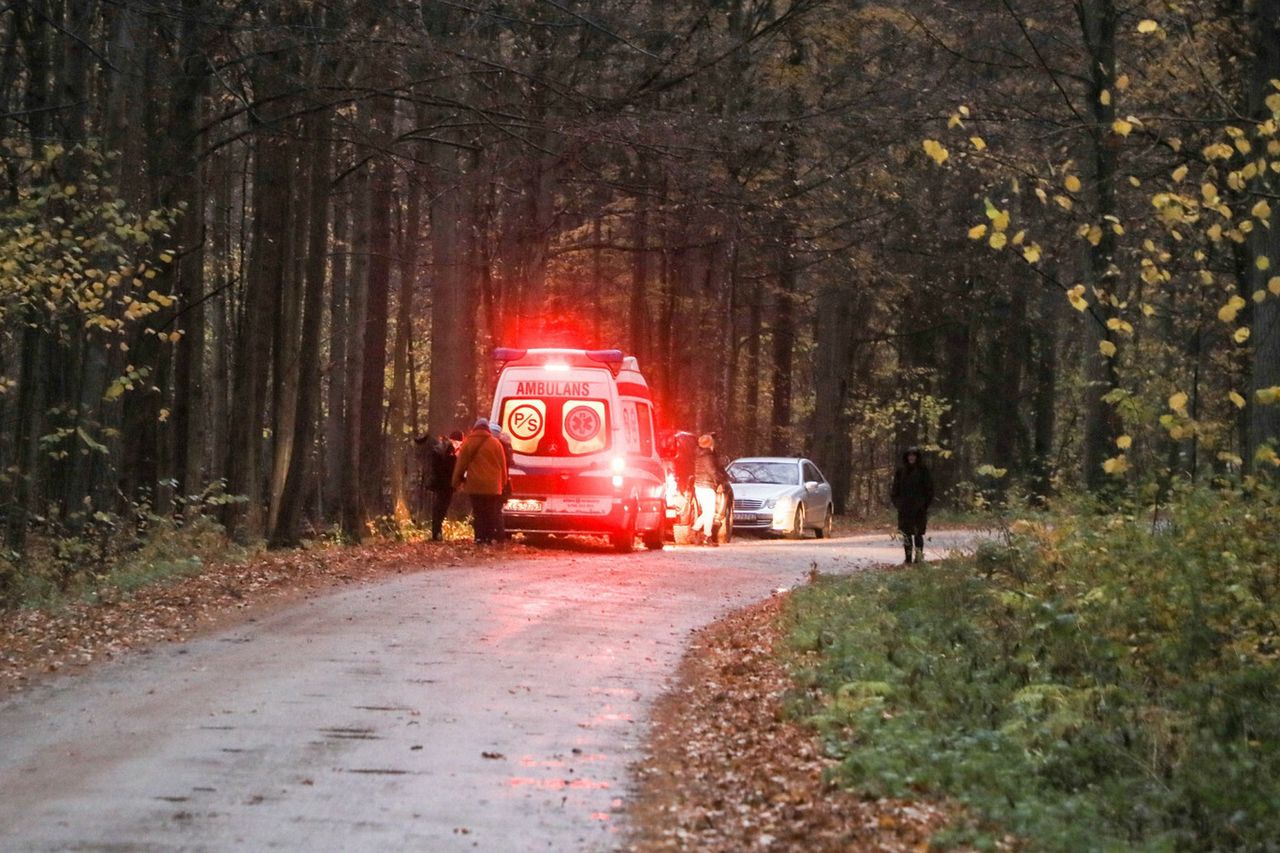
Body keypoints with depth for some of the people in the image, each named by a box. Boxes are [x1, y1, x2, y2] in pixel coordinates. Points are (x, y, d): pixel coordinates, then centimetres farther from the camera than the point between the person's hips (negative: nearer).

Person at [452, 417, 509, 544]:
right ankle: (491, 538, 0)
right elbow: (502, 465, 6)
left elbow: (461, 464, 3)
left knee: (478, 513, 3)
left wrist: (456, 481, 13)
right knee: (492, 513, 6)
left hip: (475, 485, 0)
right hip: (493, 486, 0)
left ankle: (480, 538, -4)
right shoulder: (495, 443, 1)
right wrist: (503, 482, 16)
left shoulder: (468, 443, 0)